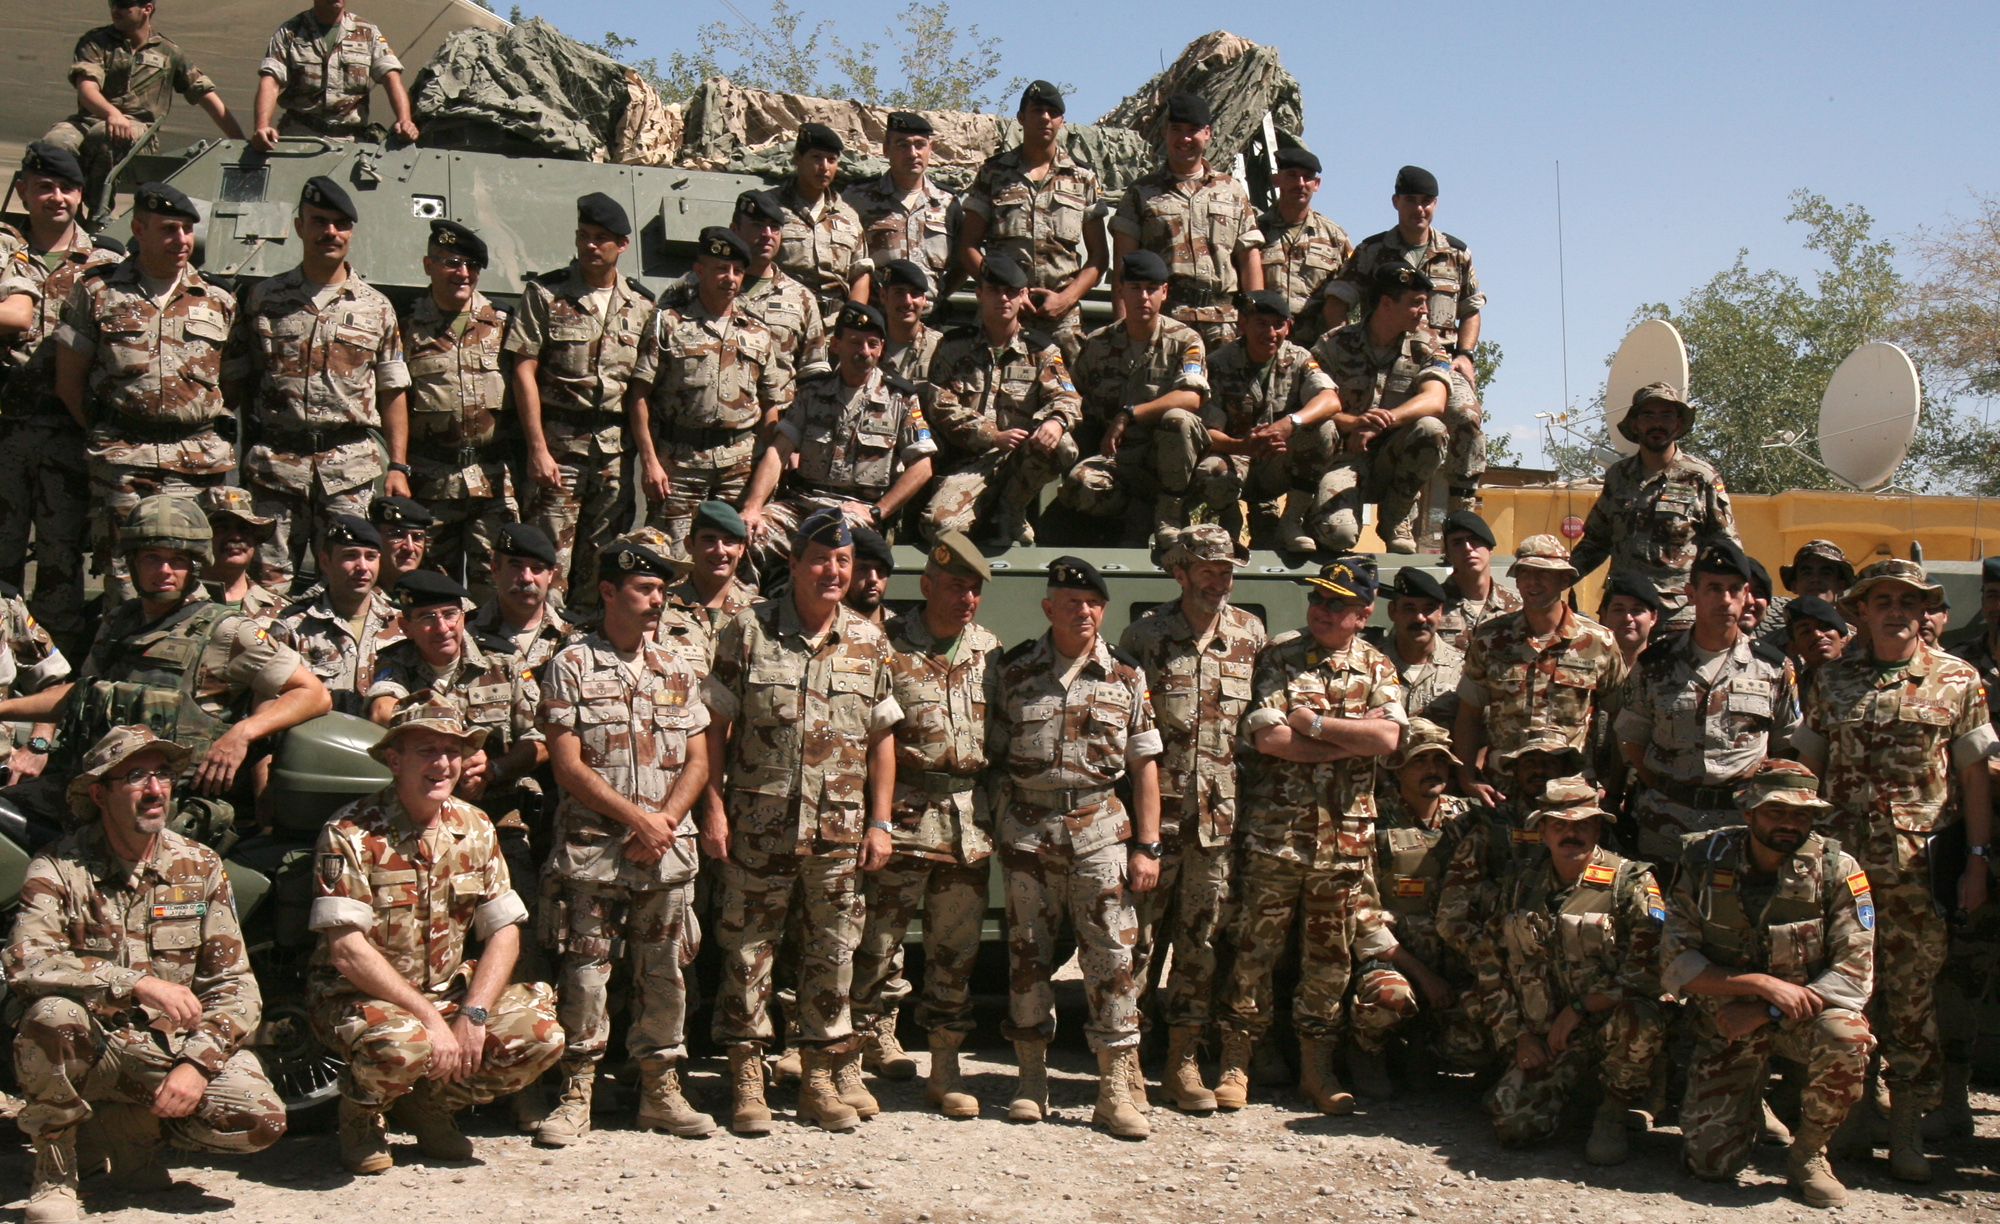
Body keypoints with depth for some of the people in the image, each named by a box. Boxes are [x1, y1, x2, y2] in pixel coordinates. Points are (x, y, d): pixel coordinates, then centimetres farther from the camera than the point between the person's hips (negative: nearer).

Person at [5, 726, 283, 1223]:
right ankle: (54, 1172, -10)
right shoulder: (58, 868, -8)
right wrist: (139, 985, -34)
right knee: (52, 1015, -36)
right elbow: (25, 965, -25)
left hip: (172, 1046, 3)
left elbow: (235, 985, 0)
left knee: (262, 1119, -22)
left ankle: (132, 1123, 10)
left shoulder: (200, 867, 2)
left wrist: (196, 1064, -16)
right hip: (91, 1046, -2)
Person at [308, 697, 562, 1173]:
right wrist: (430, 1018, -24)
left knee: (542, 1036, -16)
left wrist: (472, 1013, -16)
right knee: (402, 1045, -37)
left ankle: (431, 1103, 10)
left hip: (451, 991, 5)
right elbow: (346, 950, -21)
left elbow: (504, 933, 1)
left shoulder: (474, 828, 2)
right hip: (360, 996, -5)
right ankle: (361, 1113, 0)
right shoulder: (351, 833, -15)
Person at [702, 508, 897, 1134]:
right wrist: (713, 808, -6)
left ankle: (822, 1078, 21)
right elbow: (717, 727, 0)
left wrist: (879, 822, 5)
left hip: (840, 827, 3)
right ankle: (746, 1080, 13)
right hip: (758, 824, -3)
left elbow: (882, 738, 11)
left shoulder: (870, 642, 8)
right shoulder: (748, 631, -1)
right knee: (748, 948, 2)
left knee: (835, 951, 8)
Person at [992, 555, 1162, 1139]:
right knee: (1027, 954, 6)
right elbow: (994, 753, 9)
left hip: (1102, 830, 0)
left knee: (1113, 955, -4)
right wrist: (995, 832, 3)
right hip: (1028, 828, 0)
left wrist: (1147, 845, 0)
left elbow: (1145, 765, 6)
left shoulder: (1125, 677, 5)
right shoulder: (1014, 670, 4)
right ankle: (1031, 1080, 19)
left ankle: (1116, 1089, 3)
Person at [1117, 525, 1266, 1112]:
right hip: (1154, 813, -2)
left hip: (1220, 817, 2)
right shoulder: (1144, 634, 2)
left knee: (1202, 940, 7)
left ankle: (1184, 1062, 16)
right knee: (1138, 935, -1)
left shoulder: (1250, 634, 9)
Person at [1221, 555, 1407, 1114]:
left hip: (1346, 835, 3)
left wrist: (1315, 722, -11)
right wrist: (1352, 738, -10)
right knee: (1255, 949, 2)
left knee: (1332, 957, 9)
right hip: (1274, 831, -2)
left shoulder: (1376, 667, 9)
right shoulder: (1277, 657, 1)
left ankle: (1317, 1067, 21)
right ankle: (1235, 1062, 13)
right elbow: (1268, 738, -12)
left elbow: (1388, 736, -8)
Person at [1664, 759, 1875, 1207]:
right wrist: (1760, 983, -24)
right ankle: (1752, 1096, 25)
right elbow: (1675, 966, -11)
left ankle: (1808, 1152, -9)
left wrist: (1765, 1013, -24)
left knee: (1845, 1037, -36)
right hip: (1726, 1020, 0)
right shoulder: (1704, 861, -10)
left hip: (1805, 1014, 0)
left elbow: (1854, 975, -16)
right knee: (1711, 1163, -11)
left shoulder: (1836, 869, -12)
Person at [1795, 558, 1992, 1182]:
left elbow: (1973, 777, 3)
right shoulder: (1833, 679, 8)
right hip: (1841, 855, 2)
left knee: (1912, 989, 1)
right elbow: (1807, 767, 10)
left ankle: (1906, 1126, 10)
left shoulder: (1957, 678, 3)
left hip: (1920, 862, -1)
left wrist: (1977, 860, -2)